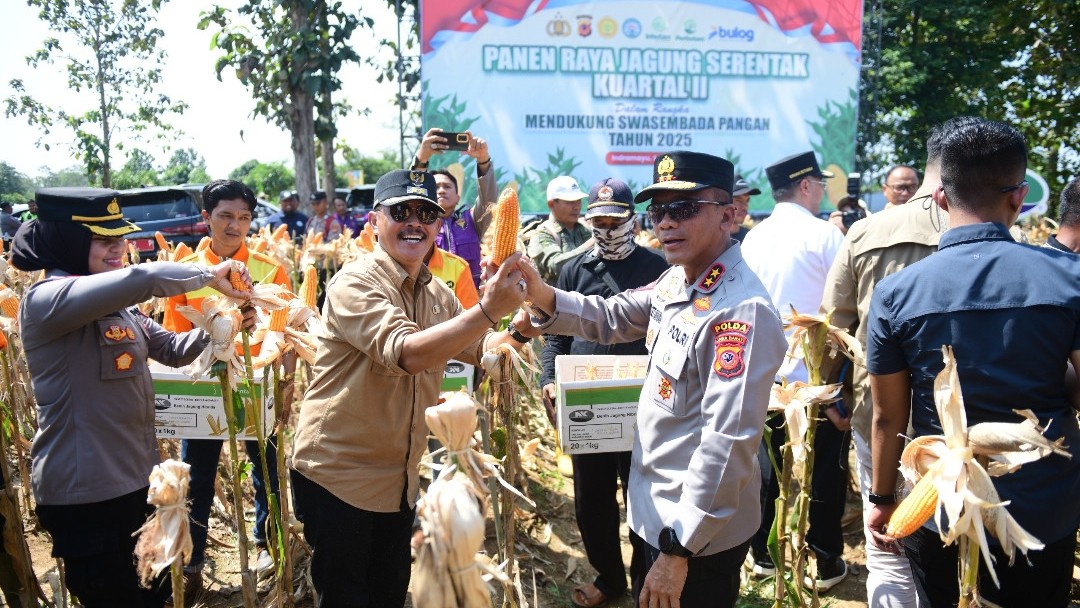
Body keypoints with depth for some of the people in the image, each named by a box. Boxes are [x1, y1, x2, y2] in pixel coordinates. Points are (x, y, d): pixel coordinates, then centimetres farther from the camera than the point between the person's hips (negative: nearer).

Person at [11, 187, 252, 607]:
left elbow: (172, 350, 12)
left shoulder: (117, 305, 8)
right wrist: (208, 275, -21)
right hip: (84, 492, -8)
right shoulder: (45, 299, -19)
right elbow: (139, 279, -35)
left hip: (137, 478, 9)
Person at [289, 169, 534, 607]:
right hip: (337, 475, -7)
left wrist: (518, 332, -7)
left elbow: (479, 347, 15)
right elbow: (406, 353, -34)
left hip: (399, 479, 7)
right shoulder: (355, 283, -19)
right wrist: (488, 309, -42)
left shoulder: (437, 294, 4)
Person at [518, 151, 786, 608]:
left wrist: (679, 551, -25)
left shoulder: (743, 312, -26)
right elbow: (611, 318, 13)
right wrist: (541, 295, -7)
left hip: (698, 537, -8)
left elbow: (729, 442, -29)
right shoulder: (676, 280, 3)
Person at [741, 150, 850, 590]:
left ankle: (763, 553, 27)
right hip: (819, 376, -5)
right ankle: (827, 563, 20)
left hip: (767, 374, 5)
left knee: (769, 466, 15)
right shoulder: (825, 234, -13)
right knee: (826, 470, 9)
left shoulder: (752, 238, 2)